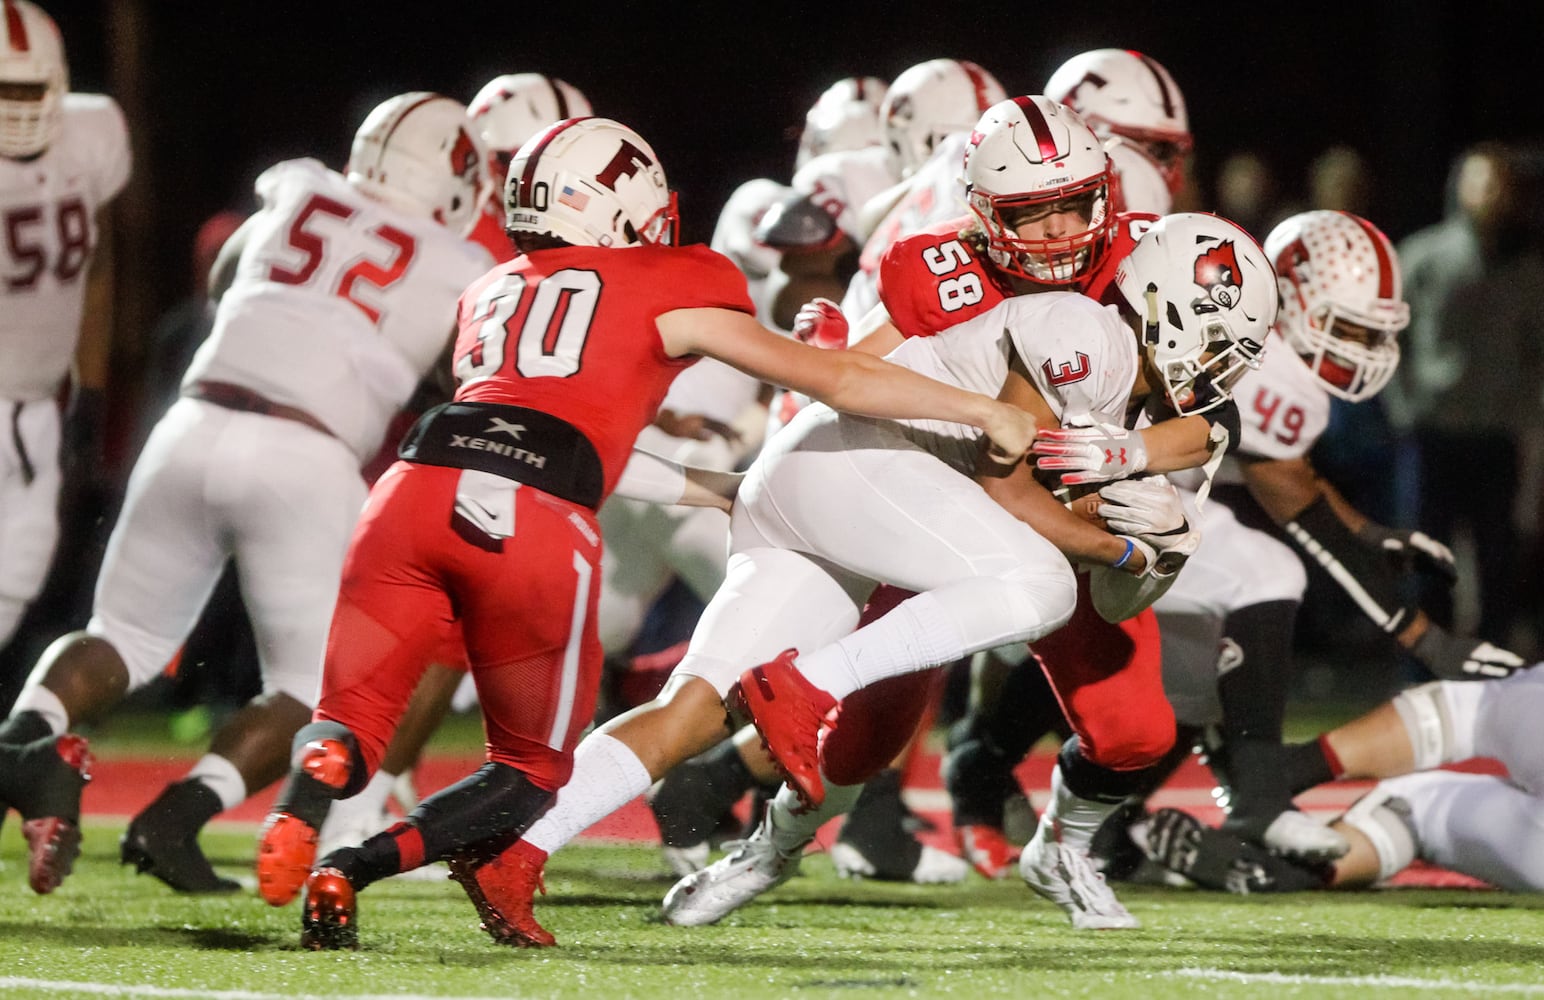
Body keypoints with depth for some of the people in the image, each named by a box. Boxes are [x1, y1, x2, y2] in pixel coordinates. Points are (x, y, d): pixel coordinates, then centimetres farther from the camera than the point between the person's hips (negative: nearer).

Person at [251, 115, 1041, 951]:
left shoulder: (491, 293, 30)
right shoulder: (672, 293, 16)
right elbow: (836, 381, 18)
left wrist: (724, 495, 47)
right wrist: (979, 409, 30)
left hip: (418, 491, 3)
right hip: (533, 531, -3)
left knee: (350, 723, 12)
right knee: (531, 769, 15)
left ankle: (302, 813, -24)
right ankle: (353, 868, -7)